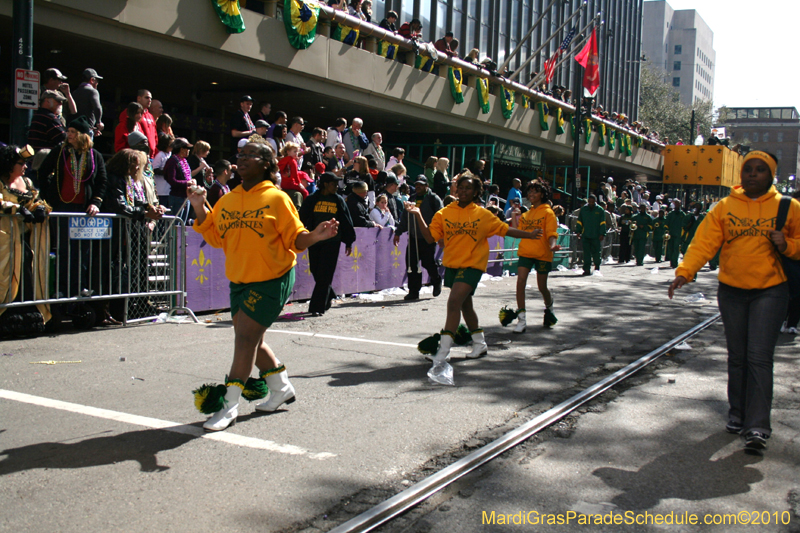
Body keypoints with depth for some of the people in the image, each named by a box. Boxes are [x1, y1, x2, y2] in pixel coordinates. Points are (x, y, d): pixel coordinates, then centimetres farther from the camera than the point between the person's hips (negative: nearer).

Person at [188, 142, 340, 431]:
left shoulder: (276, 198, -7)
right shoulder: (227, 201, 9)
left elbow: (294, 238, -6)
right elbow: (216, 237, 10)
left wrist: (315, 236, -25)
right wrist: (200, 209, 0)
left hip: (272, 280, -7)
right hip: (239, 280, 7)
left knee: (246, 336, -11)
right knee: (250, 340, 13)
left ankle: (230, 405, -3)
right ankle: (282, 388, 33)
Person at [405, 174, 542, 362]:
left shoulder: (483, 215, -2)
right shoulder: (444, 213, 1)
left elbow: (505, 229, 6)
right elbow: (430, 237, -4)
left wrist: (529, 234, 4)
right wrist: (418, 215, -12)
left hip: (472, 264, -5)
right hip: (451, 265, 5)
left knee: (454, 301, -20)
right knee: (465, 305, 18)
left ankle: (444, 351, -19)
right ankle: (480, 344, 38)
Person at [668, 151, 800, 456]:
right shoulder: (725, 208, 3)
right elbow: (704, 243, -6)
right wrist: (684, 272, -20)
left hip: (769, 290, -2)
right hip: (731, 290, 2)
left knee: (759, 356, -11)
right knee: (737, 357, 11)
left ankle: (758, 427, -9)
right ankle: (738, 415, 26)